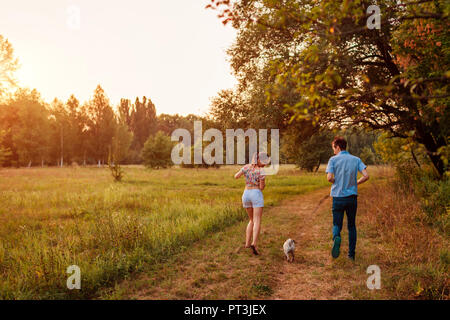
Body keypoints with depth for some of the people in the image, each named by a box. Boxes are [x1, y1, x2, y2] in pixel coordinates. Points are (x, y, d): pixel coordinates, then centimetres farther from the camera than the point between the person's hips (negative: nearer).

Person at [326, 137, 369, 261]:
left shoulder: (333, 159, -5)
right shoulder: (356, 159, 3)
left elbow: (329, 177, -16)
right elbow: (366, 176, -7)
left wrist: (336, 183, 6)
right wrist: (355, 183, 10)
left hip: (338, 197, -2)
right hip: (352, 197, 2)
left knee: (337, 225, 9)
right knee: (352, 226, 15)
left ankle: (336, 238, -25)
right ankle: (351, 254, 18)